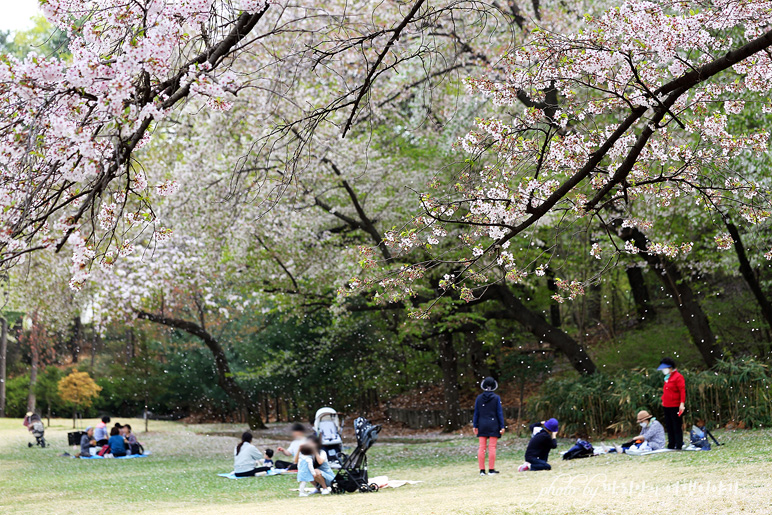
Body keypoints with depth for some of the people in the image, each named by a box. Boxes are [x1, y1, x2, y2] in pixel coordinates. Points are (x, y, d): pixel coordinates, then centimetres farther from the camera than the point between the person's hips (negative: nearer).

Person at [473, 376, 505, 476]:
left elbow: (476, 413, 5)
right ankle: (491, 469, 0)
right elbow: (499, 413, -3)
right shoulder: (496, 398, -5)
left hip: (482, 425, 2)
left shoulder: (479, 398, 1)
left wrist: (475, 426, 11)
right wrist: (502, 426, 0)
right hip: (493, 425, -2)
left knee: (481, 448, 4)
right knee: (492, 447, 0)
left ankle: (482, 470, 3)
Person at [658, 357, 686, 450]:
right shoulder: (667, 377, 16)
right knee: (669, 427, 11)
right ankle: (671, 445, 17)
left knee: (677, 427, -4)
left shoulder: (678, 377, -9)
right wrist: (663, 400, 17)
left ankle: (679, 445, 0)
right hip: (666, 406, 8)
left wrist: (682, 403, -21)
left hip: (675, 406, -8)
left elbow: (682, 391, -14)